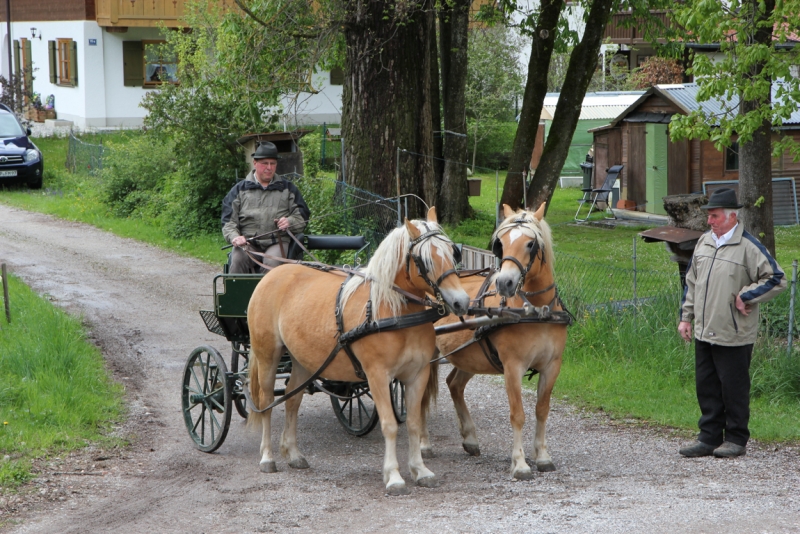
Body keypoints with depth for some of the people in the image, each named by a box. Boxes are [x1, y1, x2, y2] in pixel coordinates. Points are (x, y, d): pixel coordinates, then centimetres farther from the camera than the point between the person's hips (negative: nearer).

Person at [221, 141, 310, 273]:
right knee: (238, 259, -32)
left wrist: (290, 222, -8)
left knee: (272, 262, -33)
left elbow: (302, 215, 16)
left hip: (277, 242, 0)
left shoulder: (287, 188, 20)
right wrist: (234, 236, -12)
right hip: (247, 242, 0)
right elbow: (229, 220, 9)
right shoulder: (240, 189, 17)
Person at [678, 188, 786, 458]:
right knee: (706, 387, 10)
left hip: (734, 336, -7)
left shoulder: (748, 247, -11)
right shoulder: (704, 242, 11)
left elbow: (776, 279, -12)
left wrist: (745, 297, -13)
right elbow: (691, 282, 20)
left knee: (733, 388, 1)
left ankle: (736, 440, 13)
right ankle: (709, 438, 19)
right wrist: (686, 317, 16)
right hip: (703, 333, 7)